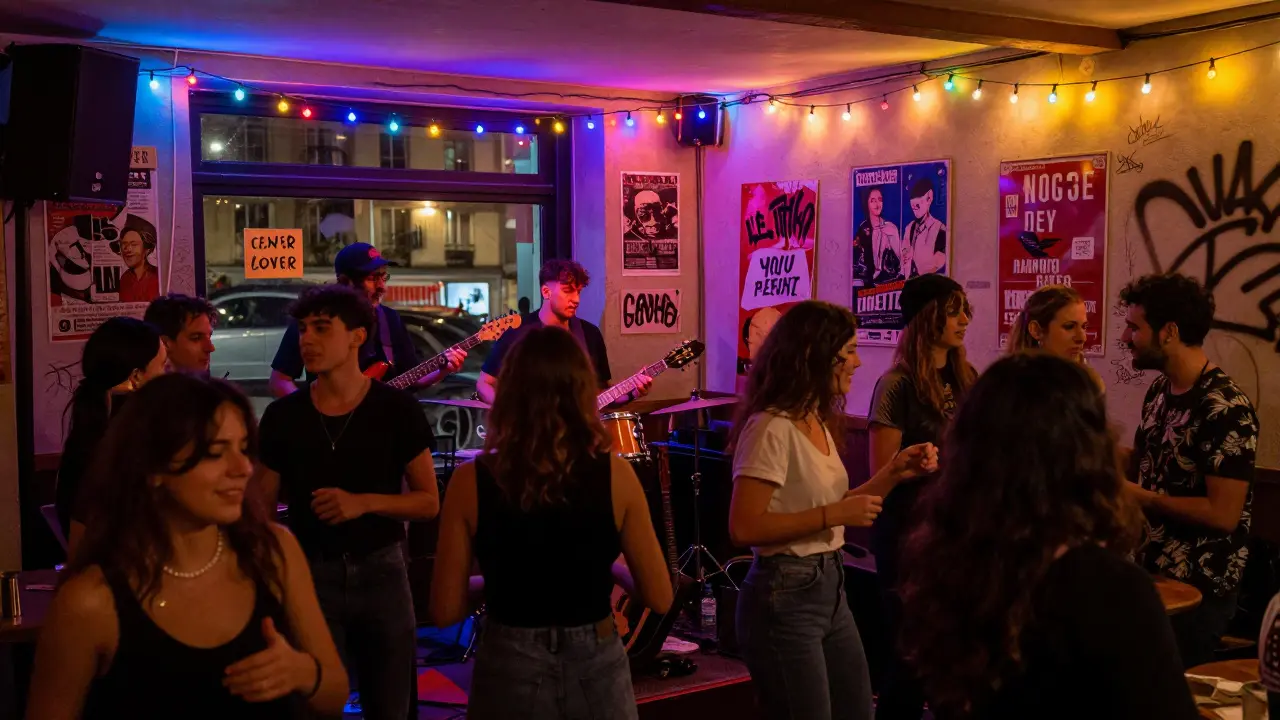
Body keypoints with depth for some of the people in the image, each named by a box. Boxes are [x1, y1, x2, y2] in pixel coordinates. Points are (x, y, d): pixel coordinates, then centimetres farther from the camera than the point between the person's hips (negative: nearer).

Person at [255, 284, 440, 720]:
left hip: (380, 571, 0)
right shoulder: (282, 416, -2)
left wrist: (364, 502, -17)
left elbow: (429, 502, -2)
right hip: (310, 574, 1)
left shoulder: (398, 410, -6)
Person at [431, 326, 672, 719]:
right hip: (596, 671, 0)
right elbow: (660, 598, -6)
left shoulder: (471, 481, -12)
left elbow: (445, 610, -7)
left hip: (510, 672, 0)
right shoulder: (615, 474, -11)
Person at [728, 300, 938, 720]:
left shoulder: (818, 422, 11)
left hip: (830, 590, 9)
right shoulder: (773, 428, -19)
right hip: (785, 598, -9)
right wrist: (835, 515, -22)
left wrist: (893, 473, 4)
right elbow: (743, 528, -24)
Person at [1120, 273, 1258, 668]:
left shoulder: (1225, 410, -21)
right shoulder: (1159, 391, 6)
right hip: (1151, 571, 8)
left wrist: (1139, 497, -17)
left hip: (1196, 588, -8)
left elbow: (1222, 514, -24)